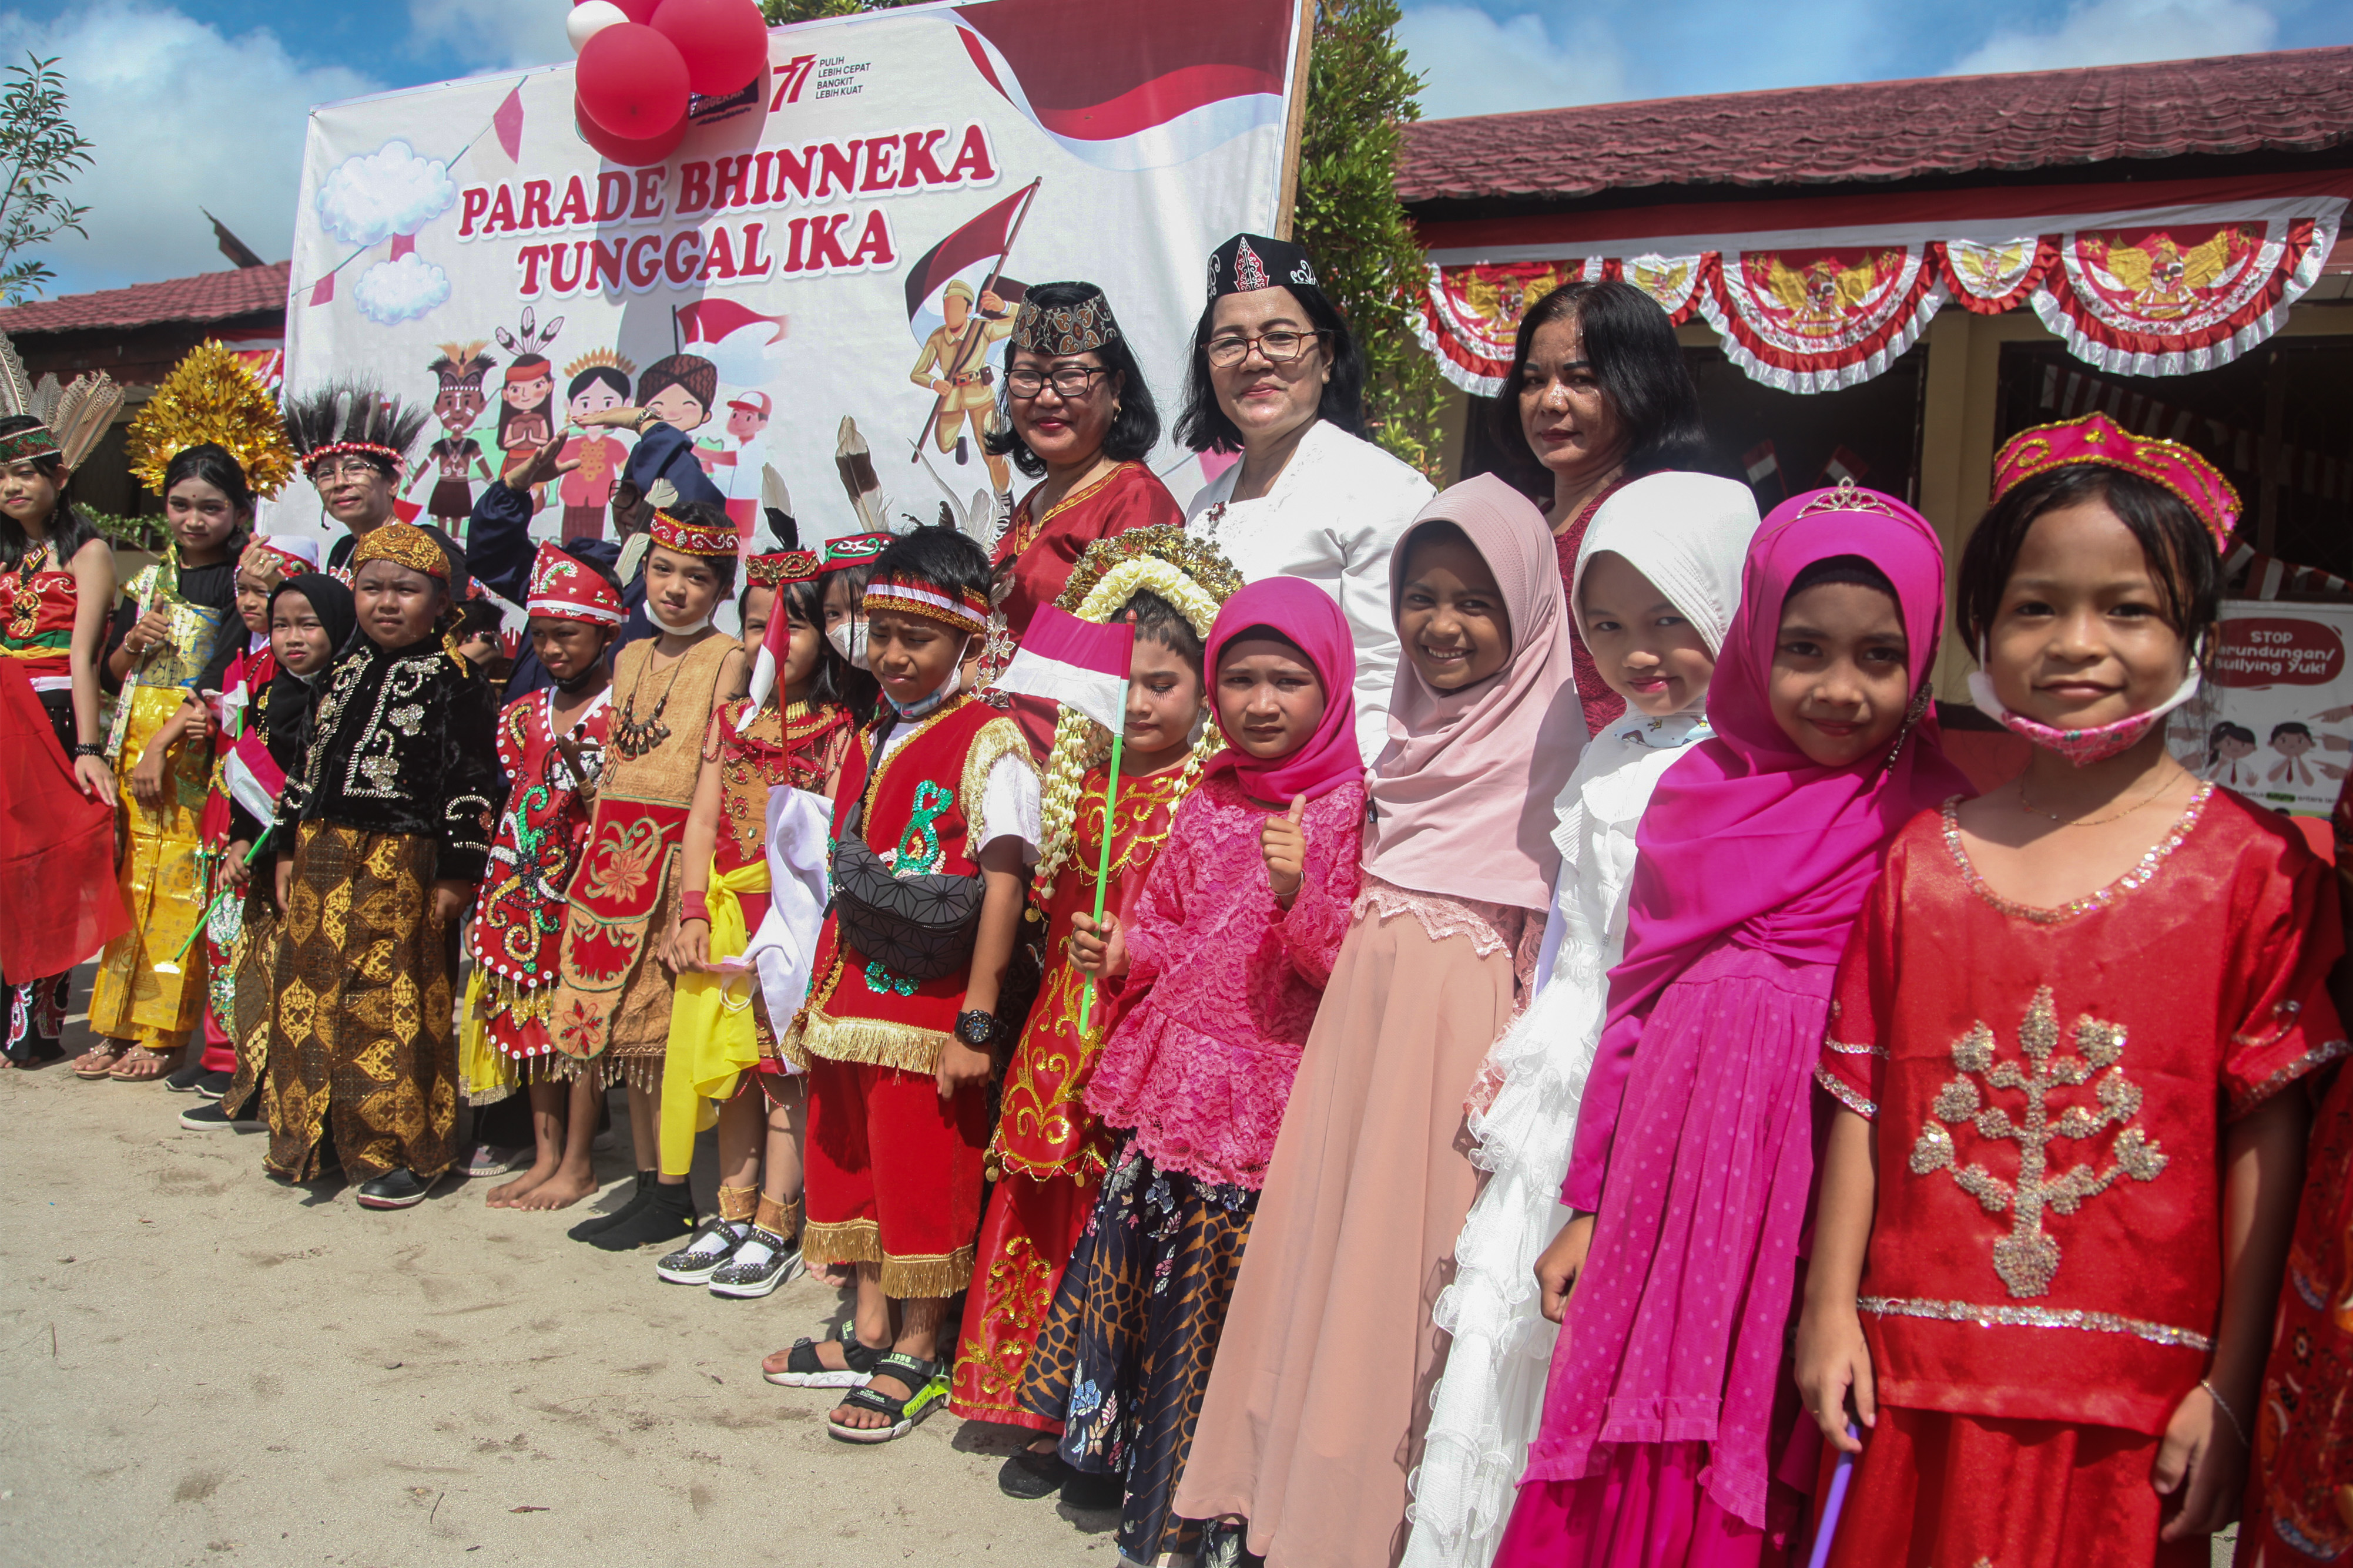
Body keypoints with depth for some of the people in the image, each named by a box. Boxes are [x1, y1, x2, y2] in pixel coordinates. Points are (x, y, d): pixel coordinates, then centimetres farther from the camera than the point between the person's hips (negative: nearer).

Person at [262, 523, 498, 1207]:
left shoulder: (453, 680, -7)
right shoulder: (344, 672, 14)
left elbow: (470, 783, -11)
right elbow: (307, 767, 18)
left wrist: (456, 872, -13)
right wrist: (288, 850, 16)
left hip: (401, 860, -7)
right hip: (321, 855, 7)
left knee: (391, 1008, -3)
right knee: (311, 1000, 12)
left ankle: (404, 1153, 8)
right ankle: (315, 1139, 27)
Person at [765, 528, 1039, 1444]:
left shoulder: (990, 744, -13)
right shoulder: (869, 740, 11)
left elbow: (1003, 887, -19)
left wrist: (976, 1023, -21)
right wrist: (822, 991, 16)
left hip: (932, 1005, -8)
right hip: (853, 993, 8)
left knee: (923, 1176, 3)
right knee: (854, 1158, 17)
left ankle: (918, 1357, 20)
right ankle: (869, 1335, 33)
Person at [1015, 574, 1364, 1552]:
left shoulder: (1350, 811, -10)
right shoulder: (1208, 803, 10)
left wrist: (1302, 895, -28)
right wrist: (1122, 951, 2)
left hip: (1270, 1102, -6)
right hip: (1172, 1083, 6)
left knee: (1231, 1285, 3)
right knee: (1136, 1261, 14)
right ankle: (1115, 1449, 37)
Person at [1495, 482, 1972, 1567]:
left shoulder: (1941, 815, -3)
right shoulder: (1699, 791, 5)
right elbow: (1632, 1002, 9)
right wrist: (1586, 1205, 10)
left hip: (1829, 1181, -2)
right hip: (1675, 1159, 2)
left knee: (1766, 1467, 8)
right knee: (1633, 1464, 9)